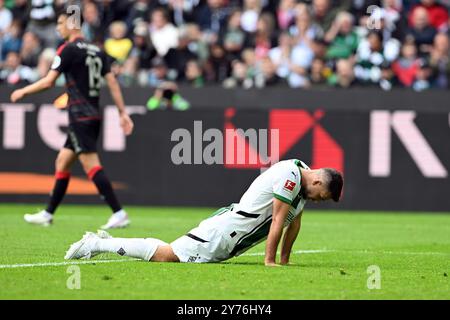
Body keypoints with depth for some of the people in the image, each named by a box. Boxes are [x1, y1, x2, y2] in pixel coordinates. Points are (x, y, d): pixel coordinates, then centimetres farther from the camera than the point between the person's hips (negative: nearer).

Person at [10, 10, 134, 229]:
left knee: (91, 166, -12)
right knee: (62, 162, 16)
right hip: (93, 116, 9)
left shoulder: (68, 50, -9)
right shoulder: (97, 51, 13)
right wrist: (123, 113, 12)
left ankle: (119, 213, -19)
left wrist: (22, 92, 6)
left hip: (80, 116, -9)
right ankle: (47, 214, 21)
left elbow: (48, 82, -9)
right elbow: (112, 82, 10)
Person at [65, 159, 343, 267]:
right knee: (167, 256, -12)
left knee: (172, 253, 10)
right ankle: (97, 245, -5)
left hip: (228, 242, 9)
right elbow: (278, 221, -18)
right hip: (222, 234, -9)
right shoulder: (289, 176, -18)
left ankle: (106, 242, 16)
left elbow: (294, 222, 20)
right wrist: (269, 260, -14)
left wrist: (284, 261, 19)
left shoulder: (303, 178, 12)